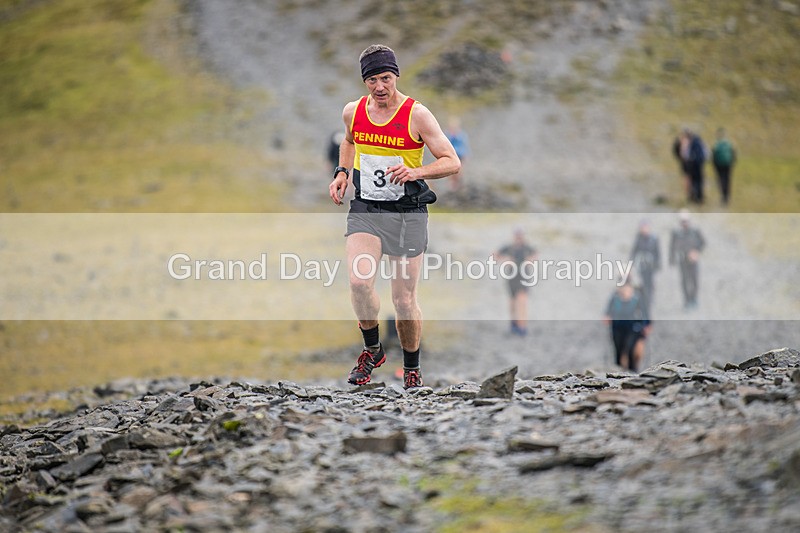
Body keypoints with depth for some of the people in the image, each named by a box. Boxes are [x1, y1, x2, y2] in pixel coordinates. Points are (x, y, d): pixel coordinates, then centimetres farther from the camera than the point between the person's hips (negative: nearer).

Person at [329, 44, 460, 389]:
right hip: (364, 209, 3)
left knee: (405, 300, 2)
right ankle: (372, 350, 4)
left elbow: (452, 163, -10)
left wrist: (416, 172, -26)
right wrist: (342, 173, 10)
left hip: (407, 213, -3)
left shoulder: (417, 115, -11)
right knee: (359, 282, -21)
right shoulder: (353, 112, 3)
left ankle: (412, 370, 24)